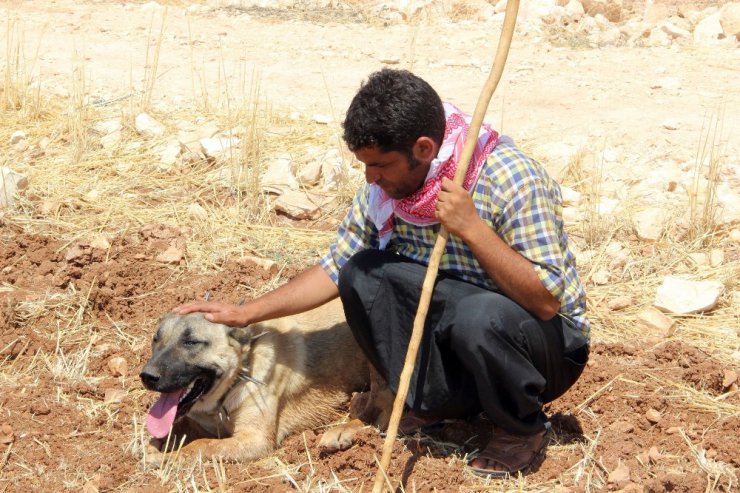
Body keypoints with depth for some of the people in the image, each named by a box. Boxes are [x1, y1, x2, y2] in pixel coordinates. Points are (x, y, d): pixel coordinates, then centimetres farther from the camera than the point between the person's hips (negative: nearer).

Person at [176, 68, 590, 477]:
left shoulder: (510, 179, -25)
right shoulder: (386, 184, -7)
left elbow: (546, 300, -28)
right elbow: (335, 269, 4)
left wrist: (471, 228, -35)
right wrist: (245, 314, -3)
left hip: (550, 346, -5)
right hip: (454, 334, 5)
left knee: (477, 316, -38)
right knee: (362, 273, -16)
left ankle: (523, 428, -7)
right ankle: (437, 400, -1)